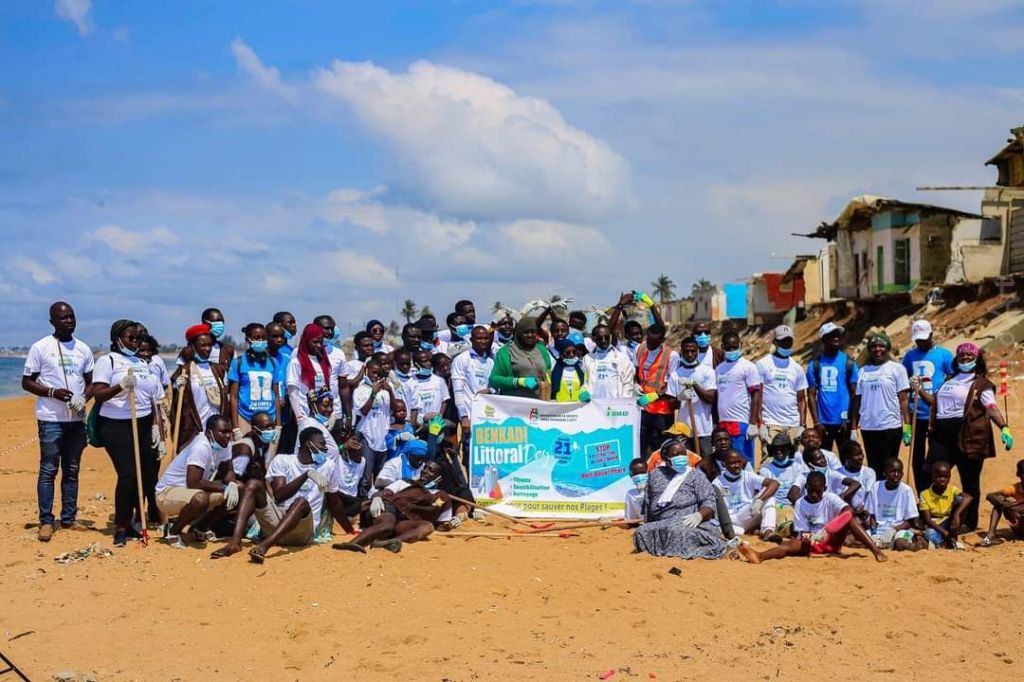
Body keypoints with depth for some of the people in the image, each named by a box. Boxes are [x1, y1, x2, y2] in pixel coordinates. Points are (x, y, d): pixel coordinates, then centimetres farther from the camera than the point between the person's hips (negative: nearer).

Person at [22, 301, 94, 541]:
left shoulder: (84, 349, 9)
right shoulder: (40, 348, -3)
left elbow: (91, 382, 15)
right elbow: (27, 382, -2)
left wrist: (84, 397, -7)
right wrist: (53, 392, -18)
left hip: (77, 419, 5)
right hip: (51, 419, -4)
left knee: (72, 471, 9)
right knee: (48, 470, -4)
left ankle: (69, 518, 15)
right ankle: (46, 521, 0)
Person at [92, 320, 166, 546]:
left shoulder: (143, 364, 17)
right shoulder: (108, 361, 0)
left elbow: (155, 400, 18)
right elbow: (98, 395, -10)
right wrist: (121, 386, -25)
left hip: (143, 424, 6)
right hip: (116, 425, -6)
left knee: (146, 474, 0)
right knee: (128, 474, -15)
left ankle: (130, 523, 11)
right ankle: (120, 528, -6)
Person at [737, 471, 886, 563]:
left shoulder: (830, 499, -3)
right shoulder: (800, 504, 2)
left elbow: (849, 511, -21)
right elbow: (802, 532, -1)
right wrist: (806, 539, -25)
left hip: (832, 540, 0)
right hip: (811, 543, 1)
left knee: (848, 516, -24)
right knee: (792, 544, -30)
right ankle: (759, 556, -58)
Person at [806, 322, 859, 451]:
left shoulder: (849, 363, 2)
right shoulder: (815, 364, 3)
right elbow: (811, 395, 2)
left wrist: (849, 420, -6)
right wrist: (816, 422, -5)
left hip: (843, 422, -1)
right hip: (823, 422, 1)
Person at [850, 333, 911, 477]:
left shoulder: (897, 368, 2)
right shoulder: (863, 371, 12)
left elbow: (903, 399, -3)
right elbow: (857, 400, 11)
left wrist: (907, 426, -10)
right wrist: (853, 427, 6)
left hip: (890, 427, -3)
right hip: (867, 427, 3)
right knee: (873, 468, 8)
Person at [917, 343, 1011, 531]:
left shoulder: (981, 384, 0)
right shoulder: (948, 380, 20)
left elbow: (992, 408, -10)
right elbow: (935, 402, 27)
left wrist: (1004, 428, -26)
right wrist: (920, 390, 12)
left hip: (967, 438, -6)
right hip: (942, 436, 6)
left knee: (970, 481, 2)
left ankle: (970, 522, 13)